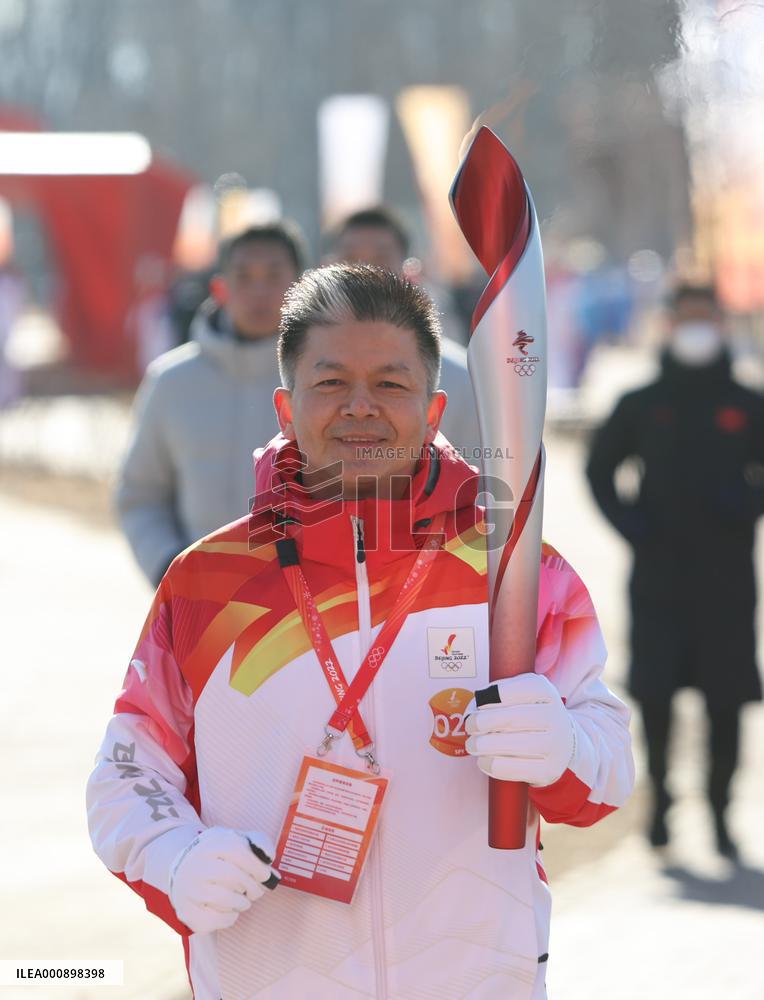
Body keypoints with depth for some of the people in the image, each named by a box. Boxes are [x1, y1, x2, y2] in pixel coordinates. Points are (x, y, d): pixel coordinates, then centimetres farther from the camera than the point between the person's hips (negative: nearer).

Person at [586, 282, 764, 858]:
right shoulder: (642, 405, 7)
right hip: (657, 577, 0)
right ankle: (660, 799, 12)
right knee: (654, 695, -3)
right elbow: (601, 467, 15)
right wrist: (626, 520, 0)